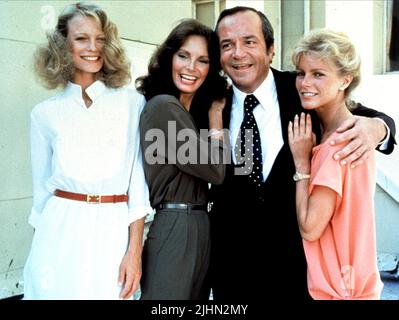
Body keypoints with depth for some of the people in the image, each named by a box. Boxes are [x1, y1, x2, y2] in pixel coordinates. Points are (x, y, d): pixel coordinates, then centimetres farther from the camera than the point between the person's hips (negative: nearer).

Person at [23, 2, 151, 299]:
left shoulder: (132, 102, 0)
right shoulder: (45, 113, 4)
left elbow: (139, 178, -3)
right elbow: (42, 186, 11)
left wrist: (135, 249, -9)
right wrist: (41, 245, 12)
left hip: (114, 232, -1)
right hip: (61, 233, 1)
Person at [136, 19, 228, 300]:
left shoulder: (188, 110, 15)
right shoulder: (163, 106, -14)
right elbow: (215, 170, -15)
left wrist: (211, 113, 9)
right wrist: (215, 115, -3)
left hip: (196, 228, 9)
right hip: (176, 229, -9)